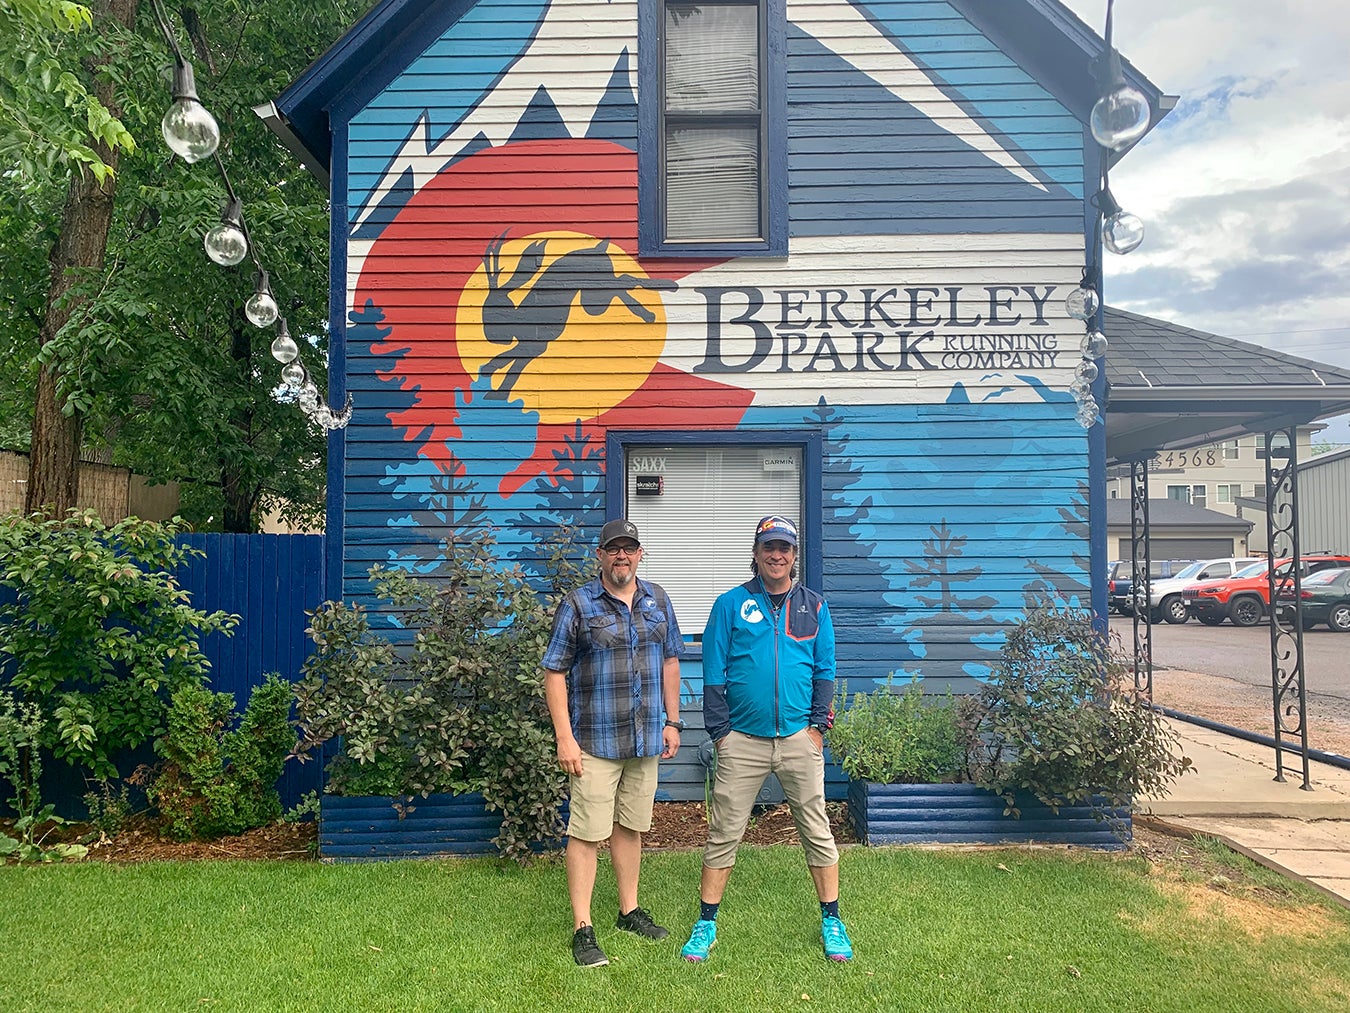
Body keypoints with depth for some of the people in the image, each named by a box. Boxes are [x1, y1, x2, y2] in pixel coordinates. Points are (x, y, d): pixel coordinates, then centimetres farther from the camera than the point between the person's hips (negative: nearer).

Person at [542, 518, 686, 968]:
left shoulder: (657, 601, 8)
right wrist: (565, 738, -13)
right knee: (587, 833, -2)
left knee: (631, 826, 16)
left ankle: (629, 911, 30)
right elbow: (554, 673, -7)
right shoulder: (578, 604, -6)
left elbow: (670, 661, 15)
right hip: (596, 740, -5)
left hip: (645, 738, 5)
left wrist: (672, 721, 10)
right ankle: (582, 930, 8)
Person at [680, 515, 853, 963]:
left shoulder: (813, 606, 9)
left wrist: (818, 724, 0)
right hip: (742, 740, -1)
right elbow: (714, 673, 2)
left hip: (799, 738, 1)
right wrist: (720, 731, -4)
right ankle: (706, 924, 15)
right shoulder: (730, 604, 3)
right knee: (724, 833, 3)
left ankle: (831, 921, 22)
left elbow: (825, 670, 10)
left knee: (816, 831, 7)